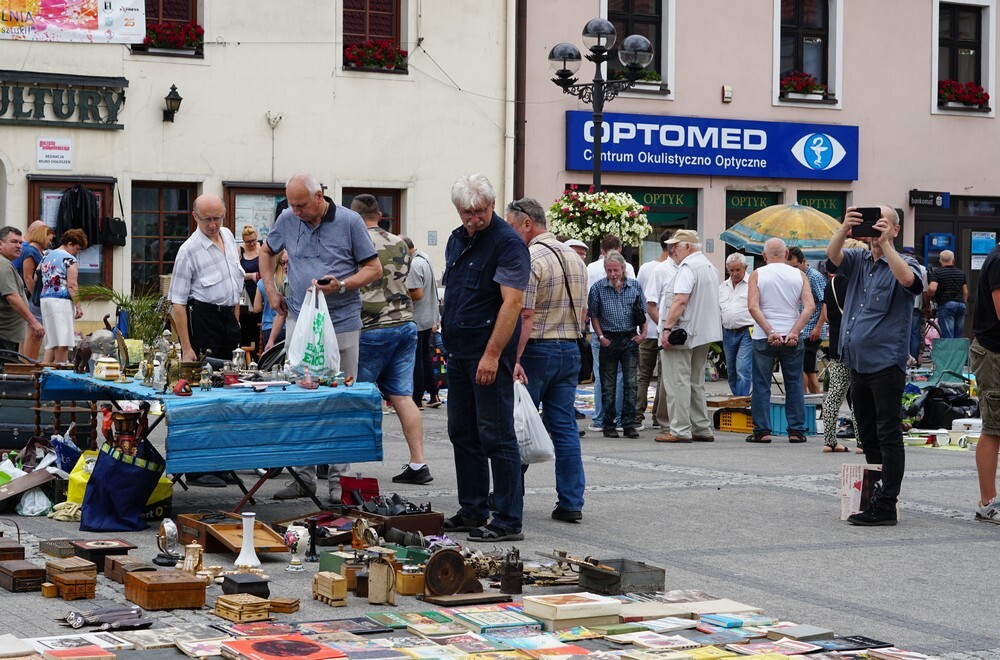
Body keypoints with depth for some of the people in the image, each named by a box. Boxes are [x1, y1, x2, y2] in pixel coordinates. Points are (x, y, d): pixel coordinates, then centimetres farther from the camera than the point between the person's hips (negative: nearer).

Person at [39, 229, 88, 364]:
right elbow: (72, 285, -14)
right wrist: (78, 306, -13)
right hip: (62, 301, -8)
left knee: (50, 341, 11)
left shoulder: (46, 256, 16)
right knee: (63, 341, -7)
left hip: (45, 299, 8)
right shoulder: (69, 259, -8)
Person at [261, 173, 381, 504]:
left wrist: (341, 285, -16)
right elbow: (266, 251, 24)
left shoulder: (349, 222, -5)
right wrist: (270, 290, 14)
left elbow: (374, 268, -1)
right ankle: (304, 475, 12)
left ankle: (338, 479, 7)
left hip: (342, 324, -3)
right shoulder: (287, 220, 5)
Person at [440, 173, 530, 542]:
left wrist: (492, 354, -24)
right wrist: (448, 342, 17)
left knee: (496, 436, -7)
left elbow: (512, 303, -20)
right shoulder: (457, 240, 14)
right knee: (462, 433, 13)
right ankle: (472, 511, 23)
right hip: (458, 352, 9)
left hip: (490, 356, -9)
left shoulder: (507, 243, -13)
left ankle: (508, 521, -4)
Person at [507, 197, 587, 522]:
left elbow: (525, 316, -20)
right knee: (565, 427, 6)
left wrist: (514, 360, -21)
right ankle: (571, 502, 3)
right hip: (570, 349, 7)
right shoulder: (573, 257, 13)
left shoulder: (530, 260, -14)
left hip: (536, 350, -7)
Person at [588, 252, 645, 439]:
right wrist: (601, 337, -6)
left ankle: (629, 424, 3)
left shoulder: (635, 286, 5)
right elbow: (593, 315, 3)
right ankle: (608, 425, 11)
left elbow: (642, 312, 11)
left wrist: (643, 333, -1)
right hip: (609, 340, -1)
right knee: (608, 385, 4)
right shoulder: (598, 288, -1)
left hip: (630, 340, 1)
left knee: (630, 383, -2)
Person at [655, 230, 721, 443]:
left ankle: (680, 430, -9)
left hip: (682, 332, -10)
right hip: (704, 334, 10)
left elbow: (680, 300, -23)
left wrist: (667, 328, -23)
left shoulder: (687, 267, -13)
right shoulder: (709, 266, 18)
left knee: (678, 382, -7)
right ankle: (702, 429, 16)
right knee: (696, 383, 15)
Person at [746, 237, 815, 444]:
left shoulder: (757, 274, -1)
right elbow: (810, 306, -7)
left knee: (761, 386, 5)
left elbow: (753, 307, -13)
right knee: (794, 384, 8)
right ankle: (796, 430, 7)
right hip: (792, 337, 2)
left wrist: (770, 332, -15)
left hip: (764, 337, -2)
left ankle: (762, 430, 2)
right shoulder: (798, 275, 4)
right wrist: (794, 332, -11)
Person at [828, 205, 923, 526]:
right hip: (858, 363, 7)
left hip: (886, 364, -7)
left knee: (888, 436, -6)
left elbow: (908, 279, -25)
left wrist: (885, 243, -25)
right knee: (868, 436, 14)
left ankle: (885, 506, -6)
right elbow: (832, 256, -6)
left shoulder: (902, 263, -2)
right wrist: (844, 228, -22)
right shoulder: (858, 260, 13)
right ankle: (875, 496, 23)